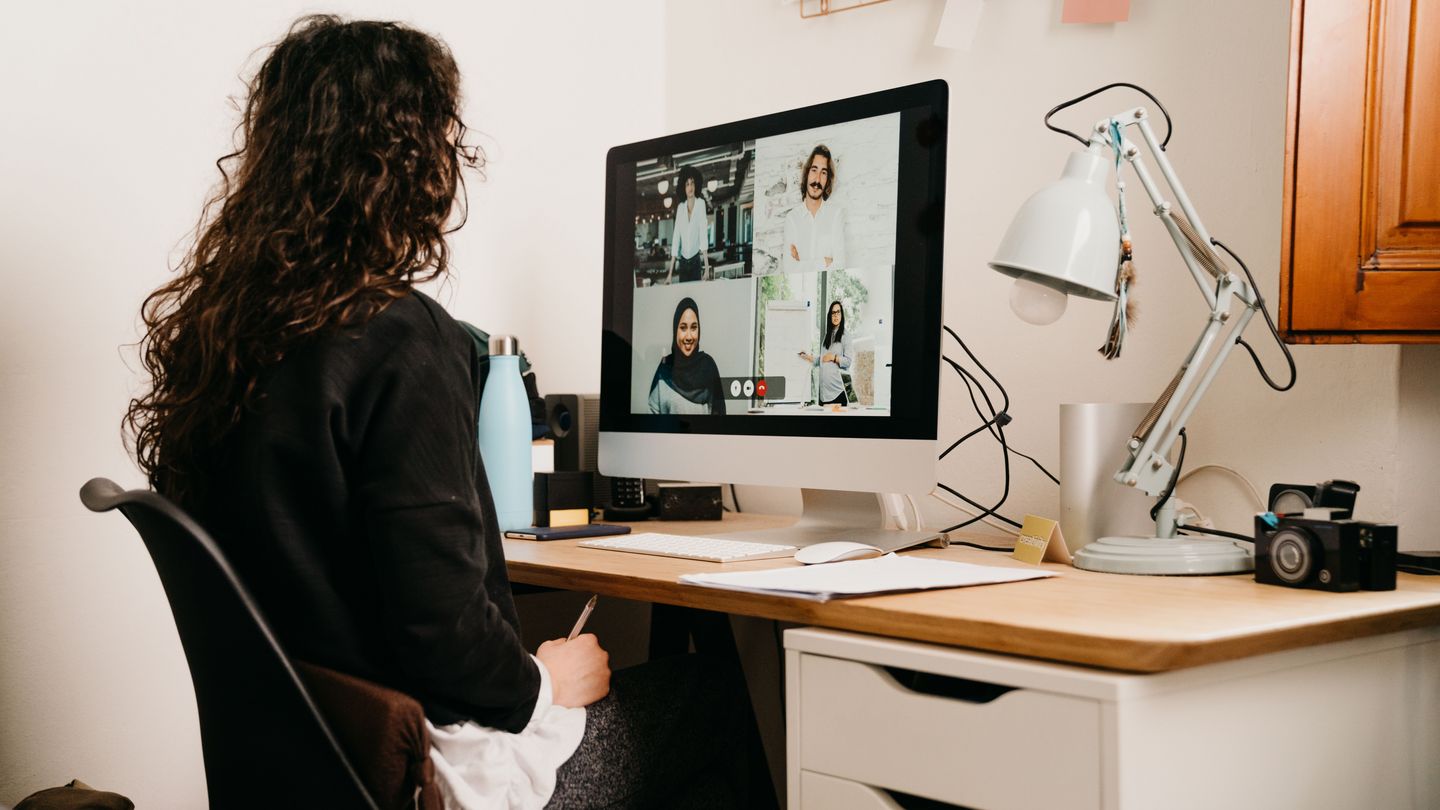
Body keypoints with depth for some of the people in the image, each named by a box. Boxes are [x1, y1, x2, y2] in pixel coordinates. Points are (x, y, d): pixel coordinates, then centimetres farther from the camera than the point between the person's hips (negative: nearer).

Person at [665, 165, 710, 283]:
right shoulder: (680, 207, 5)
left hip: (696, 260, -3)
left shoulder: (701, 203, -5)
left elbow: (704, 234, -12)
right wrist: (670, 273, -2)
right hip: (683, 261, 3)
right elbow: (676, 239, 3)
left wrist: (706, 267, -20)